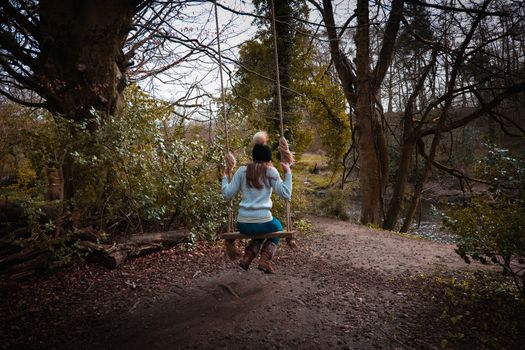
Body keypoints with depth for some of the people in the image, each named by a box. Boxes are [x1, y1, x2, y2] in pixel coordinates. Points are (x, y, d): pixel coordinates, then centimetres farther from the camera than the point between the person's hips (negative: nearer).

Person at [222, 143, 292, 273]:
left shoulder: (242, 170, 6)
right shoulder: (271, 171, -1)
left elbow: (227, 194, 6)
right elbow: (286, 195, -5)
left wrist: (225, 176, 20)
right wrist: (288, 173, 2)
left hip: (243, 225, 4)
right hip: (263, 222, -3)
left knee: (260, 232, 38)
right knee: (277, 227, 33)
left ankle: (247, 258, 18)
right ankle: (264, 260, 15)